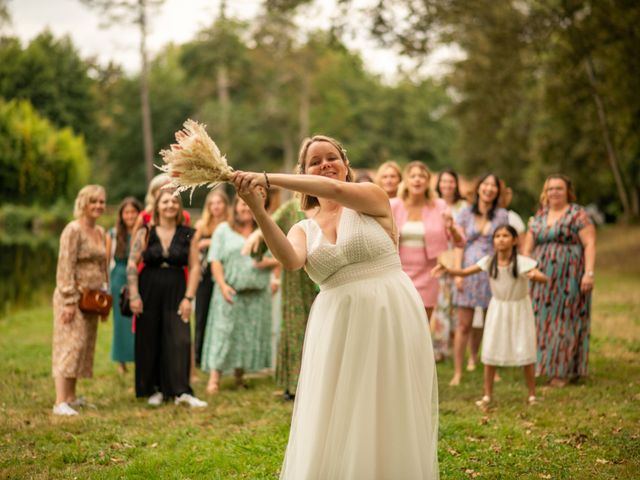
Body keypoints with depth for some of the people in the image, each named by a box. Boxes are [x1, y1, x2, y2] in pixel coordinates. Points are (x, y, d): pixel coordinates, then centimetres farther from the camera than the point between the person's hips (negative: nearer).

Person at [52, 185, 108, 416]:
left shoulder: (100, 232, 14)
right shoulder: (73, 230, -11)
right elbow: (65, 267, -16)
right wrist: (70, 300, -21)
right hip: (73, 296, -8)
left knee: (84, 347, 9)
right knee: (70, 345, -11)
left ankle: (71, 396, 17)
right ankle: (60, 402, -13)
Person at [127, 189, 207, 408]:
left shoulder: (187, 235, 2)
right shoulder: (146, 232, 1)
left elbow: (195, 267, 1)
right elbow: (132, 263, 0)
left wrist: (188, 297, -6)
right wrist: (134, 295, -7)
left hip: (176, 292, 0)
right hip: (149, 291, 0)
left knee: (180, 340, -10)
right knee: (149, 342, 5)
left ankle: (181, 392, -10)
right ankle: (155, 390, 17)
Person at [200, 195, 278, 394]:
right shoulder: (223, 230, 6)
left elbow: (278, 258, 11)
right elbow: (215, 260, -2)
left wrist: (268, 262, -12)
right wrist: (222, 285, -15)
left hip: (257, 293, 3)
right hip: (230, 291, -2)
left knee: (251, 334, 4)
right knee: (223, 332, -8)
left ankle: (239, 376, 16)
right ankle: (214, 378, -10)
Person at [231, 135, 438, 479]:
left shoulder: (372, 198, 3)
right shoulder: (304, 229, 11)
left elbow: (335, 189, -20)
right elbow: (290, 260, -13)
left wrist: (266, 178, -23)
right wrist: (257, 209, -24)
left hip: (391, 320, -3)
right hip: (339, 328, 3)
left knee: (391, 423, 3)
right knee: (333, 428, 0)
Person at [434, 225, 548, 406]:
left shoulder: (523, 262, -18)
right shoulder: (489, 262, -9)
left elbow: (544, 279, -25)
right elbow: (464, 272, -8)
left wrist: (535, 276, -48)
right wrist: (446, 270, -25)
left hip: (519, 309, -3)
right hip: (497, 309, 3)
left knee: (525, 352, 1)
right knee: (490, 352, 2)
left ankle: (531, 395, 16)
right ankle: (487, 395, 13)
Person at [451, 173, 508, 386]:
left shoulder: (502, 215, 6)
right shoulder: (465, 213, 6)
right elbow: (459, 245, 4)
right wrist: (458, 272, -5)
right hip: (469, 270, -1)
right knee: (464, 324, -3)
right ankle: (457, 373, 1)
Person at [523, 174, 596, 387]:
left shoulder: (578, 214, -1)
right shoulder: (539, 216, 15)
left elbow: (590, 244, -8)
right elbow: (528, 247, 16)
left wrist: (589, 273, -16)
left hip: (569, 278, -5)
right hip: (542, 279, 5)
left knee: (566, 321, -3)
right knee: (542, 320, 4)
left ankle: (564, 371, 3)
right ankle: (541, 365, 12)